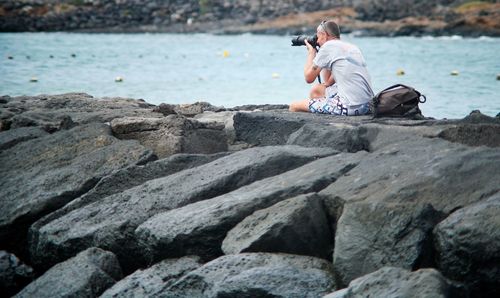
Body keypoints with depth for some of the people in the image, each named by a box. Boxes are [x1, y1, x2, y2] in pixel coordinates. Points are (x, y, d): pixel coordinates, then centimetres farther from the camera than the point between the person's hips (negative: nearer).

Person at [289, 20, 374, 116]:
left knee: (294, 107, 2)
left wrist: (311, 52, 16)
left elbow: (309, 78, 2)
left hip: (350, 107, -9)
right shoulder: (353, 47, 20)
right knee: (316, 90, 30)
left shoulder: (328, 46, -4)